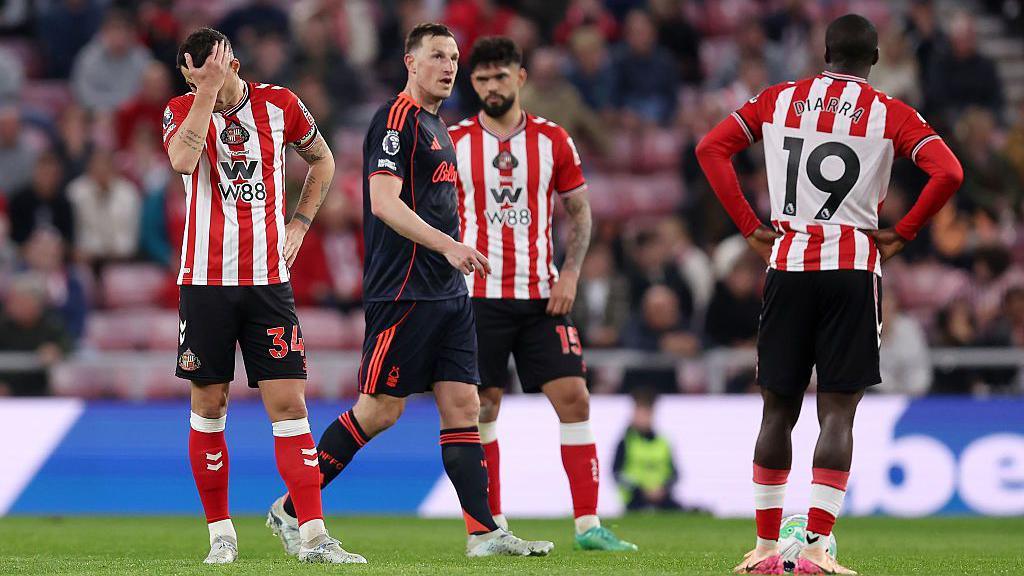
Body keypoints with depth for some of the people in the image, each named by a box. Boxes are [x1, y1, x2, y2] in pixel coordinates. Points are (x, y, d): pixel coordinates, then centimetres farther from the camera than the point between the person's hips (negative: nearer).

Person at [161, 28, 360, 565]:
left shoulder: (278, 104, 3)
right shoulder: (181, 110, 0)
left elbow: (323, 159, 21)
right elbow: (183, 158, -23)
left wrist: (300, 222, 11)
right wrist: (208, 89, -22)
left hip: (268, 280, 0)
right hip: (204, 282, 0)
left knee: (289, 405, -6)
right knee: (208, 408, 3)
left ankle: (313, 536, -8)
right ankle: (221, 534, 15)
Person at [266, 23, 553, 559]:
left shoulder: (436, 126, 19)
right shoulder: (396, 118, -10)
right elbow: (384, 202, -21)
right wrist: (447, 245, -29)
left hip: (447, 292, 9)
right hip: (403, 289, -9)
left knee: (462, 405, 2)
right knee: (379, 410, -6)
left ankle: (484, 532, -2)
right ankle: (291, 509, 5)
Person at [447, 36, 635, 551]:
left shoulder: (553, 140, 4)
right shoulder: (453, 142, 1)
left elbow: (579, 209, 10)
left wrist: (569, 272, -3)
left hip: (542, 296, 1)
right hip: (478, 295, -1)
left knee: (573, 397, -7)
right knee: (482, 407, 0)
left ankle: (588, 526, -5)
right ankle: (492, 524, 9)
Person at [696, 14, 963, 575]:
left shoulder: (779, 100, 9)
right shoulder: (890, 114, 1)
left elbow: (711, 148, 6)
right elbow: (948, 172, -11)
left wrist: (750, 227, 6)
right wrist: (901, 234, -2)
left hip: (788, 263, 2)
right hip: (854, 267, -2)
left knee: (778, 411, 11)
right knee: (837, 413, -2)